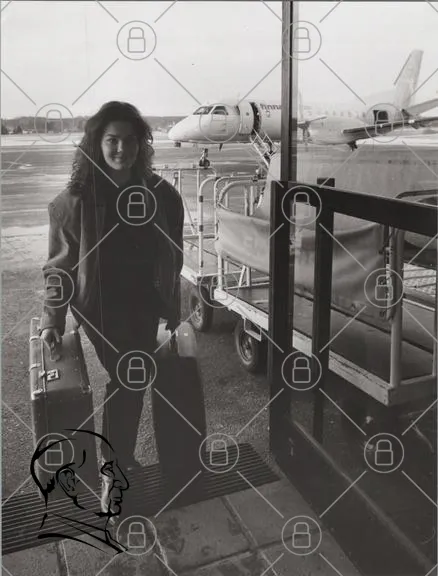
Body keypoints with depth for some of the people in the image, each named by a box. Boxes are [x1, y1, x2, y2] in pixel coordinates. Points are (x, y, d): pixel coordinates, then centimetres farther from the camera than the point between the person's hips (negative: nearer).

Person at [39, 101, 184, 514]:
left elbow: (171, 256, 3)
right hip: (101, 306, -3)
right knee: (127, 379, -4)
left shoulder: (160, 195, -4)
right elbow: (60, 262, -8)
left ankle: (119, 459, 34)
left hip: (145, 304, 4)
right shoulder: (77, 199, -12)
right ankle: (116, 464, 18)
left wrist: (172, 308, 6)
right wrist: (52, 319, -11)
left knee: (134, 379, 11)